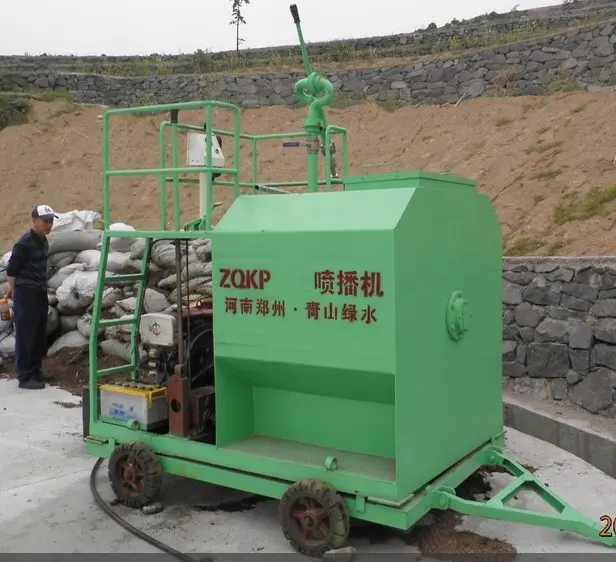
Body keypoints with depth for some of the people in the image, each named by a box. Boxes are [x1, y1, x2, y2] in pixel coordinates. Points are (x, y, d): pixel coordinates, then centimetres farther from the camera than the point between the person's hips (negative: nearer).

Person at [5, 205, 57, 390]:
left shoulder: (43, 241, 11)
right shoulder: (25, 242, -14)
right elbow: (12, 268, -10)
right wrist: (13, 290, -3)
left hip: (40, 293, 8)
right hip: (26, 293, -8)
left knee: (40, 335, 12)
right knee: (26, 335, -4)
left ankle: (35, 371, 22)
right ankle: (24, 376, 1)